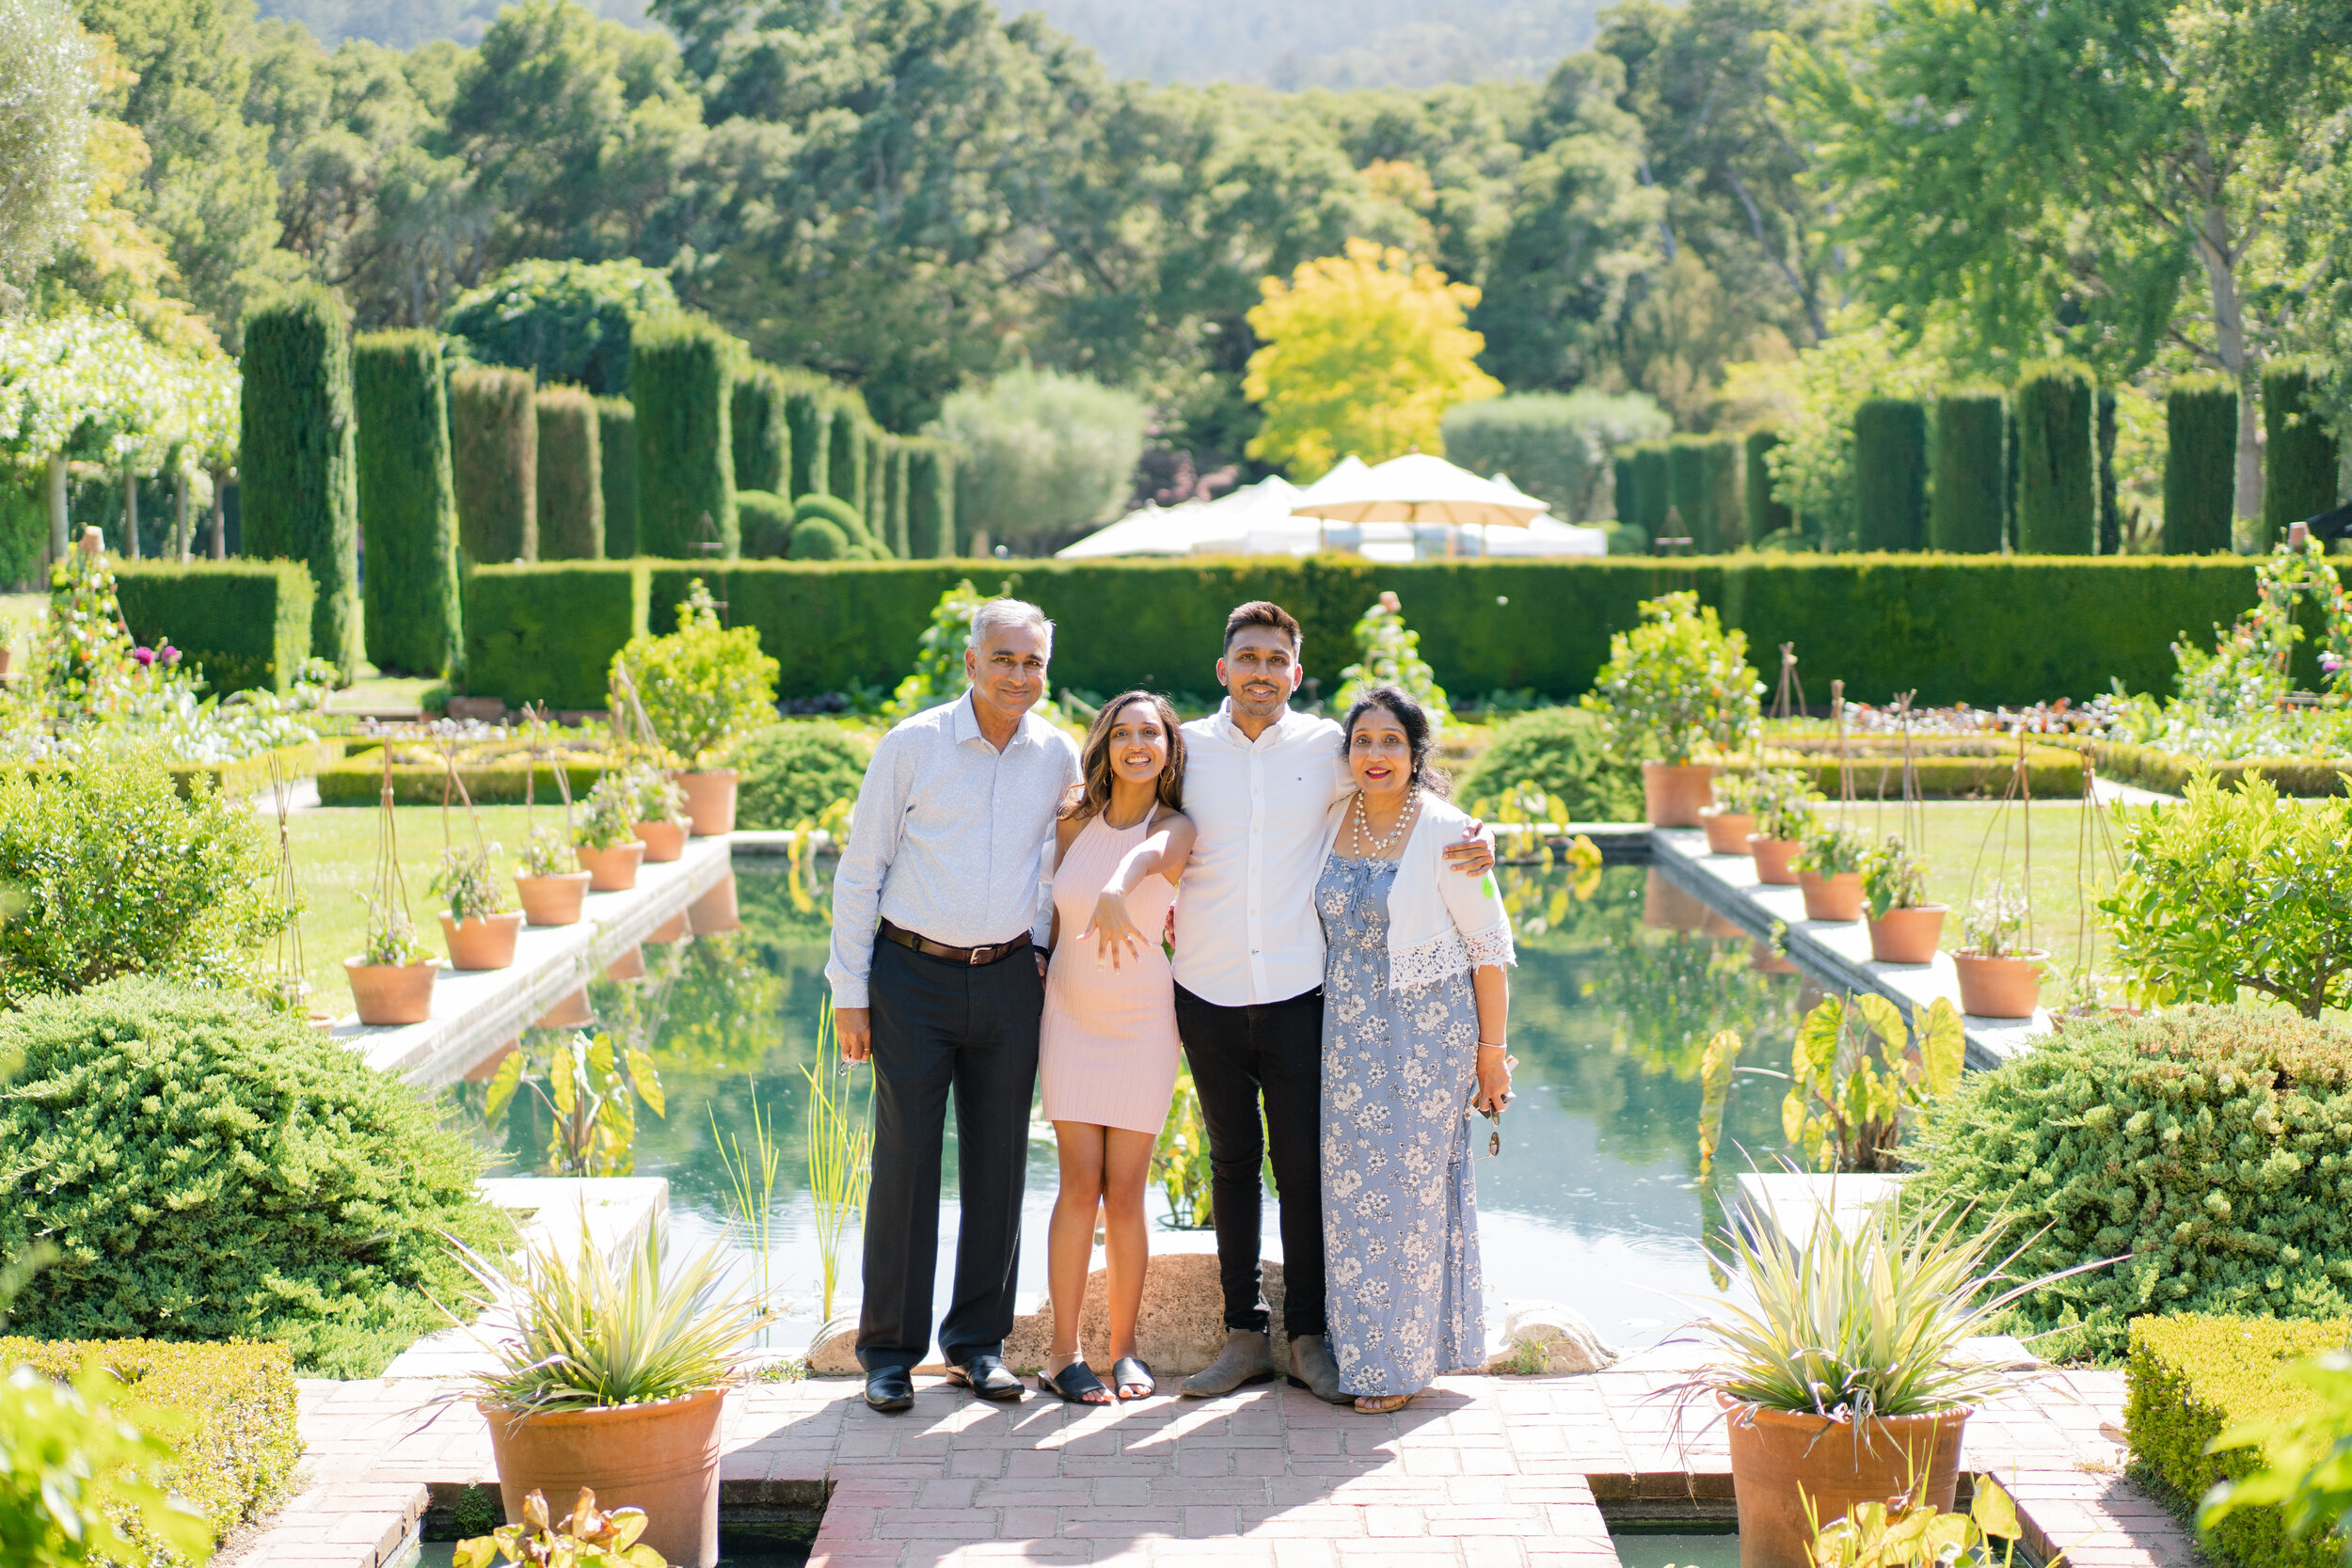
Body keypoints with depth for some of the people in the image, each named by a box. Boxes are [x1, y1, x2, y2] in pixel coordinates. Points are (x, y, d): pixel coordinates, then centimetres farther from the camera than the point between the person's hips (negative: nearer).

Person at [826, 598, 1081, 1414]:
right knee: (905, 1159, -2)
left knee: (998, 1163, 6)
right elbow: (860, 871, -2)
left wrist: (1044, 953, 13)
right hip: (914, 977, -3)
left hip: (1008, 980, 3)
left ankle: (977, 1342, 18)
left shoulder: (1059, 757, 3)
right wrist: (849, 991, -4)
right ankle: (889, 1348, 8)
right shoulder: (911, 745, -5)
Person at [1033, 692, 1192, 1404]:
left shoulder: (1177, 829, -10)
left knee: (1124, 1193, 0)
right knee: (1081, 1185, -4)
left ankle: (1124, 1348, 13)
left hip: (1143, 1024, -1)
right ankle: (1063, 1353, 2)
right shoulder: (1074, 822, 0)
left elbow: (1152, 854, -35)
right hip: (1071, 1017, 1)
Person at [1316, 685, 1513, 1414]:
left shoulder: (1446, 833, -11)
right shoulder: (1332, 821, 4)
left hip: (1427, 1033, -5)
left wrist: (1492, 1051, -8)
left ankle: (1401, 1360, 13)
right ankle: (1357, 1347, 20)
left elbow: (1491, 948, -7)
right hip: (1348, 1035, 5)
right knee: (1351, 1184, 7)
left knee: (1410, 1183, 0)